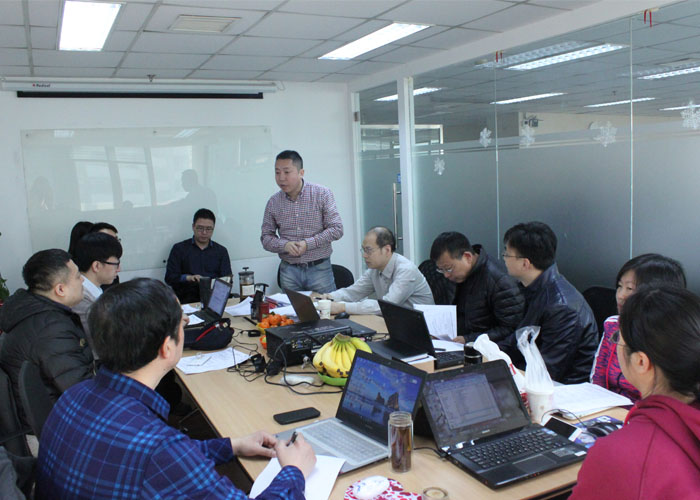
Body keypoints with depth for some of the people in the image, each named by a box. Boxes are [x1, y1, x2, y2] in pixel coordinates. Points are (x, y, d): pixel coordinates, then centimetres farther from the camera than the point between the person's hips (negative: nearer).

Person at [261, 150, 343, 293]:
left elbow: (336, 229, -7)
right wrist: (285, 245, -14)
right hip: (289, 271, 2)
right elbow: (266, 238, 7)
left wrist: (308, 244, -17)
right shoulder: (273, 202, 3)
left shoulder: (322, 194, -4)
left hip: (319, 269, -2)